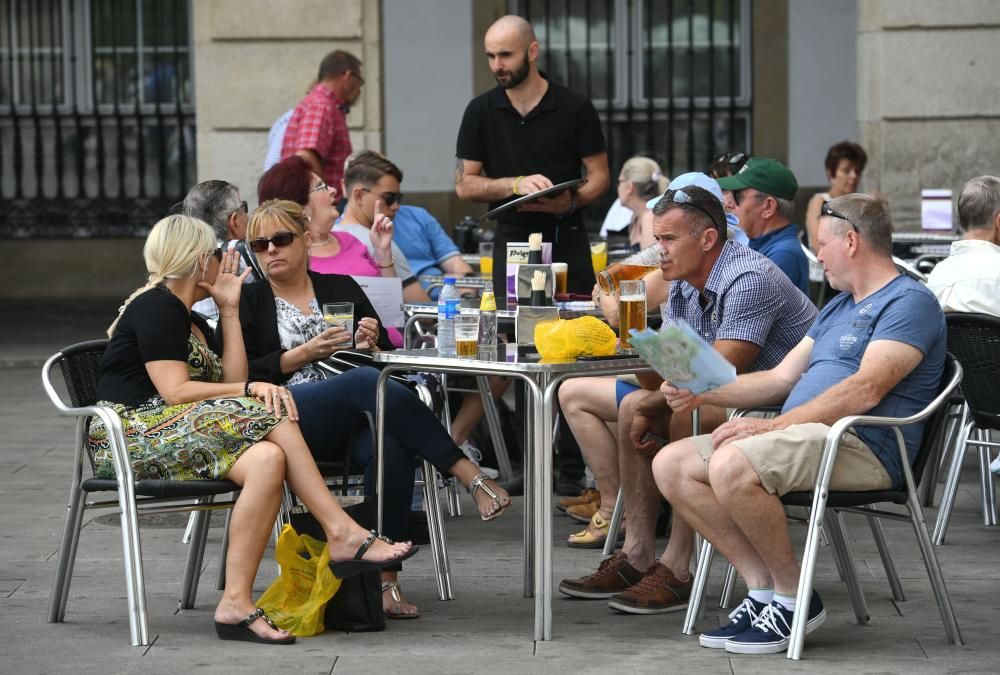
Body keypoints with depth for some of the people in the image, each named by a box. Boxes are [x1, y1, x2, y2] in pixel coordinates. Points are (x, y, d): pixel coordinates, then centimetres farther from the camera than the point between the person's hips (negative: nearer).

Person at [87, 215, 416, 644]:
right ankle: (342, 534, -25)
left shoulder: (193, 323, 25)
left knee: (267, 459, -22)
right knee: (265, 414, -26)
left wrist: (229, 310, 14)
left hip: (173, 438, 9)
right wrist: (252, 391, -17)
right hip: (133, 439, -9)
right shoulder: (156, 307, -4)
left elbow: (231, 383, 10)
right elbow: (175, 391, -15)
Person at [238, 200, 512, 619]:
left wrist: (371, 345, -3)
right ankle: (471, 477, -39)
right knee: (365, 382, -35)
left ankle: (385, 579, -36)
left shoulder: (342, 289, 23)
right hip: (284, 419, -3)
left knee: (391, 448, -36)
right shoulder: (247, 302, 16)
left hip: (355, 418, 3)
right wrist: (303, 355, -7)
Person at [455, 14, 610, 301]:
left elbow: (599, 175, 2)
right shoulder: (480, 112, 4)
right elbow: (464, 185, 3)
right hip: (512, 242, 1)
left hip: (567, 242, -1)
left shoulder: (575, 108, -1)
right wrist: (516, 184, -14)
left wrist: (571, 202, -18)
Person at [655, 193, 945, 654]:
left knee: (731, 465, -33)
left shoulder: (910, 302, -6)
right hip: (803, 438, 10)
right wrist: (700, 394, 14)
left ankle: (795, 599, -17)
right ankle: (764, 589, -8)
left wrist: (773, 426, -22)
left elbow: (866, 391, -18)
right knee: (671, 465, -4)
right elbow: (781, 378, 28)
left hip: (863, 447, -10)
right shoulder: (838, 307, 28)